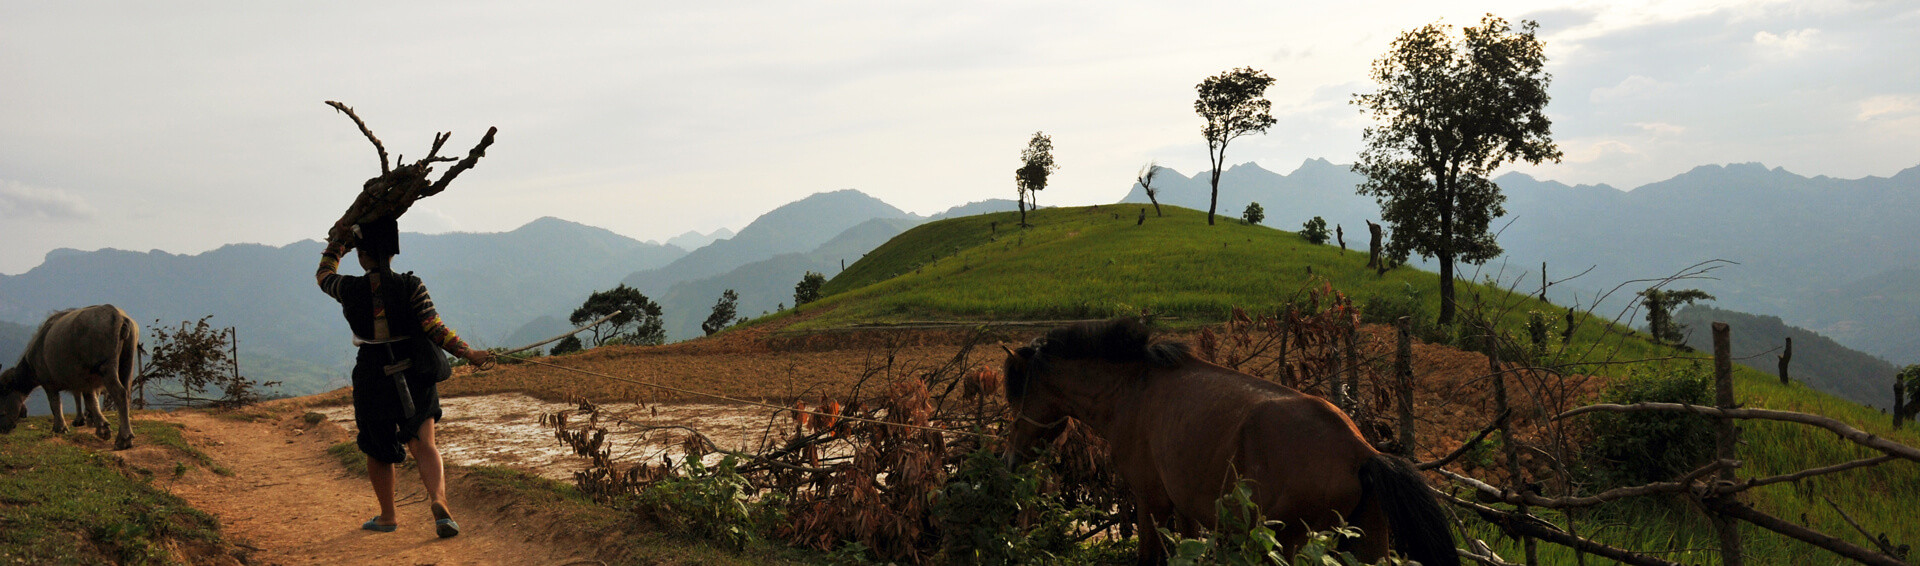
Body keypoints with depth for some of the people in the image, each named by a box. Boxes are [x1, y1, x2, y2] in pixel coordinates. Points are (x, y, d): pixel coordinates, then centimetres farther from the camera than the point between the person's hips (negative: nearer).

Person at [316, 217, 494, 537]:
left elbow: (323, 274, 16)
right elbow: (434, 328, -16)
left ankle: (388, 516, 29)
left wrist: (341, 241, 28)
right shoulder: (411, 287, -10)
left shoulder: (349, 290, -6)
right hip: (415, 378, 0)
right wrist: (468, 353, -11)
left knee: (378, 450, 17)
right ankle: (437, 498, -25)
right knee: (423, 444, 1)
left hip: (373, 379, 0)